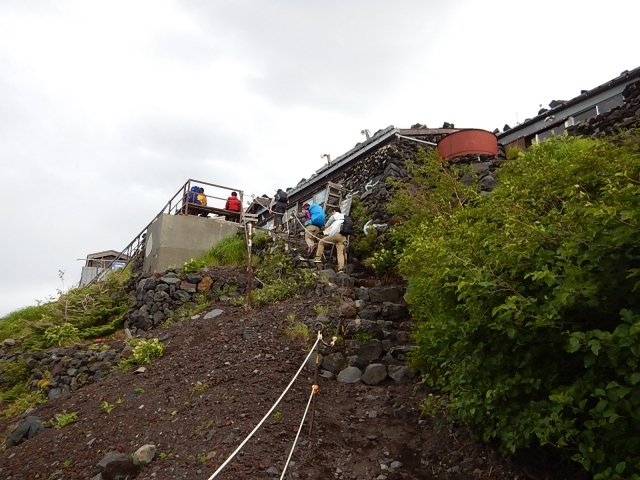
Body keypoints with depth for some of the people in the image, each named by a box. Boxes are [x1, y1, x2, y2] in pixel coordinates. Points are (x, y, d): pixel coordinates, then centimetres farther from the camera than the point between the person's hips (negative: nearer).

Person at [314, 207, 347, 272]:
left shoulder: (334, 216, 15)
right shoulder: (344, 217, 30)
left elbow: (326, 225, 21)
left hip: (336, 235, -5)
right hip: (343, 237, 5)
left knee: (321, 242, 10)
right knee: (340, 252, 0)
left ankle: (318, 257, 1)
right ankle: (341, 268, -13)